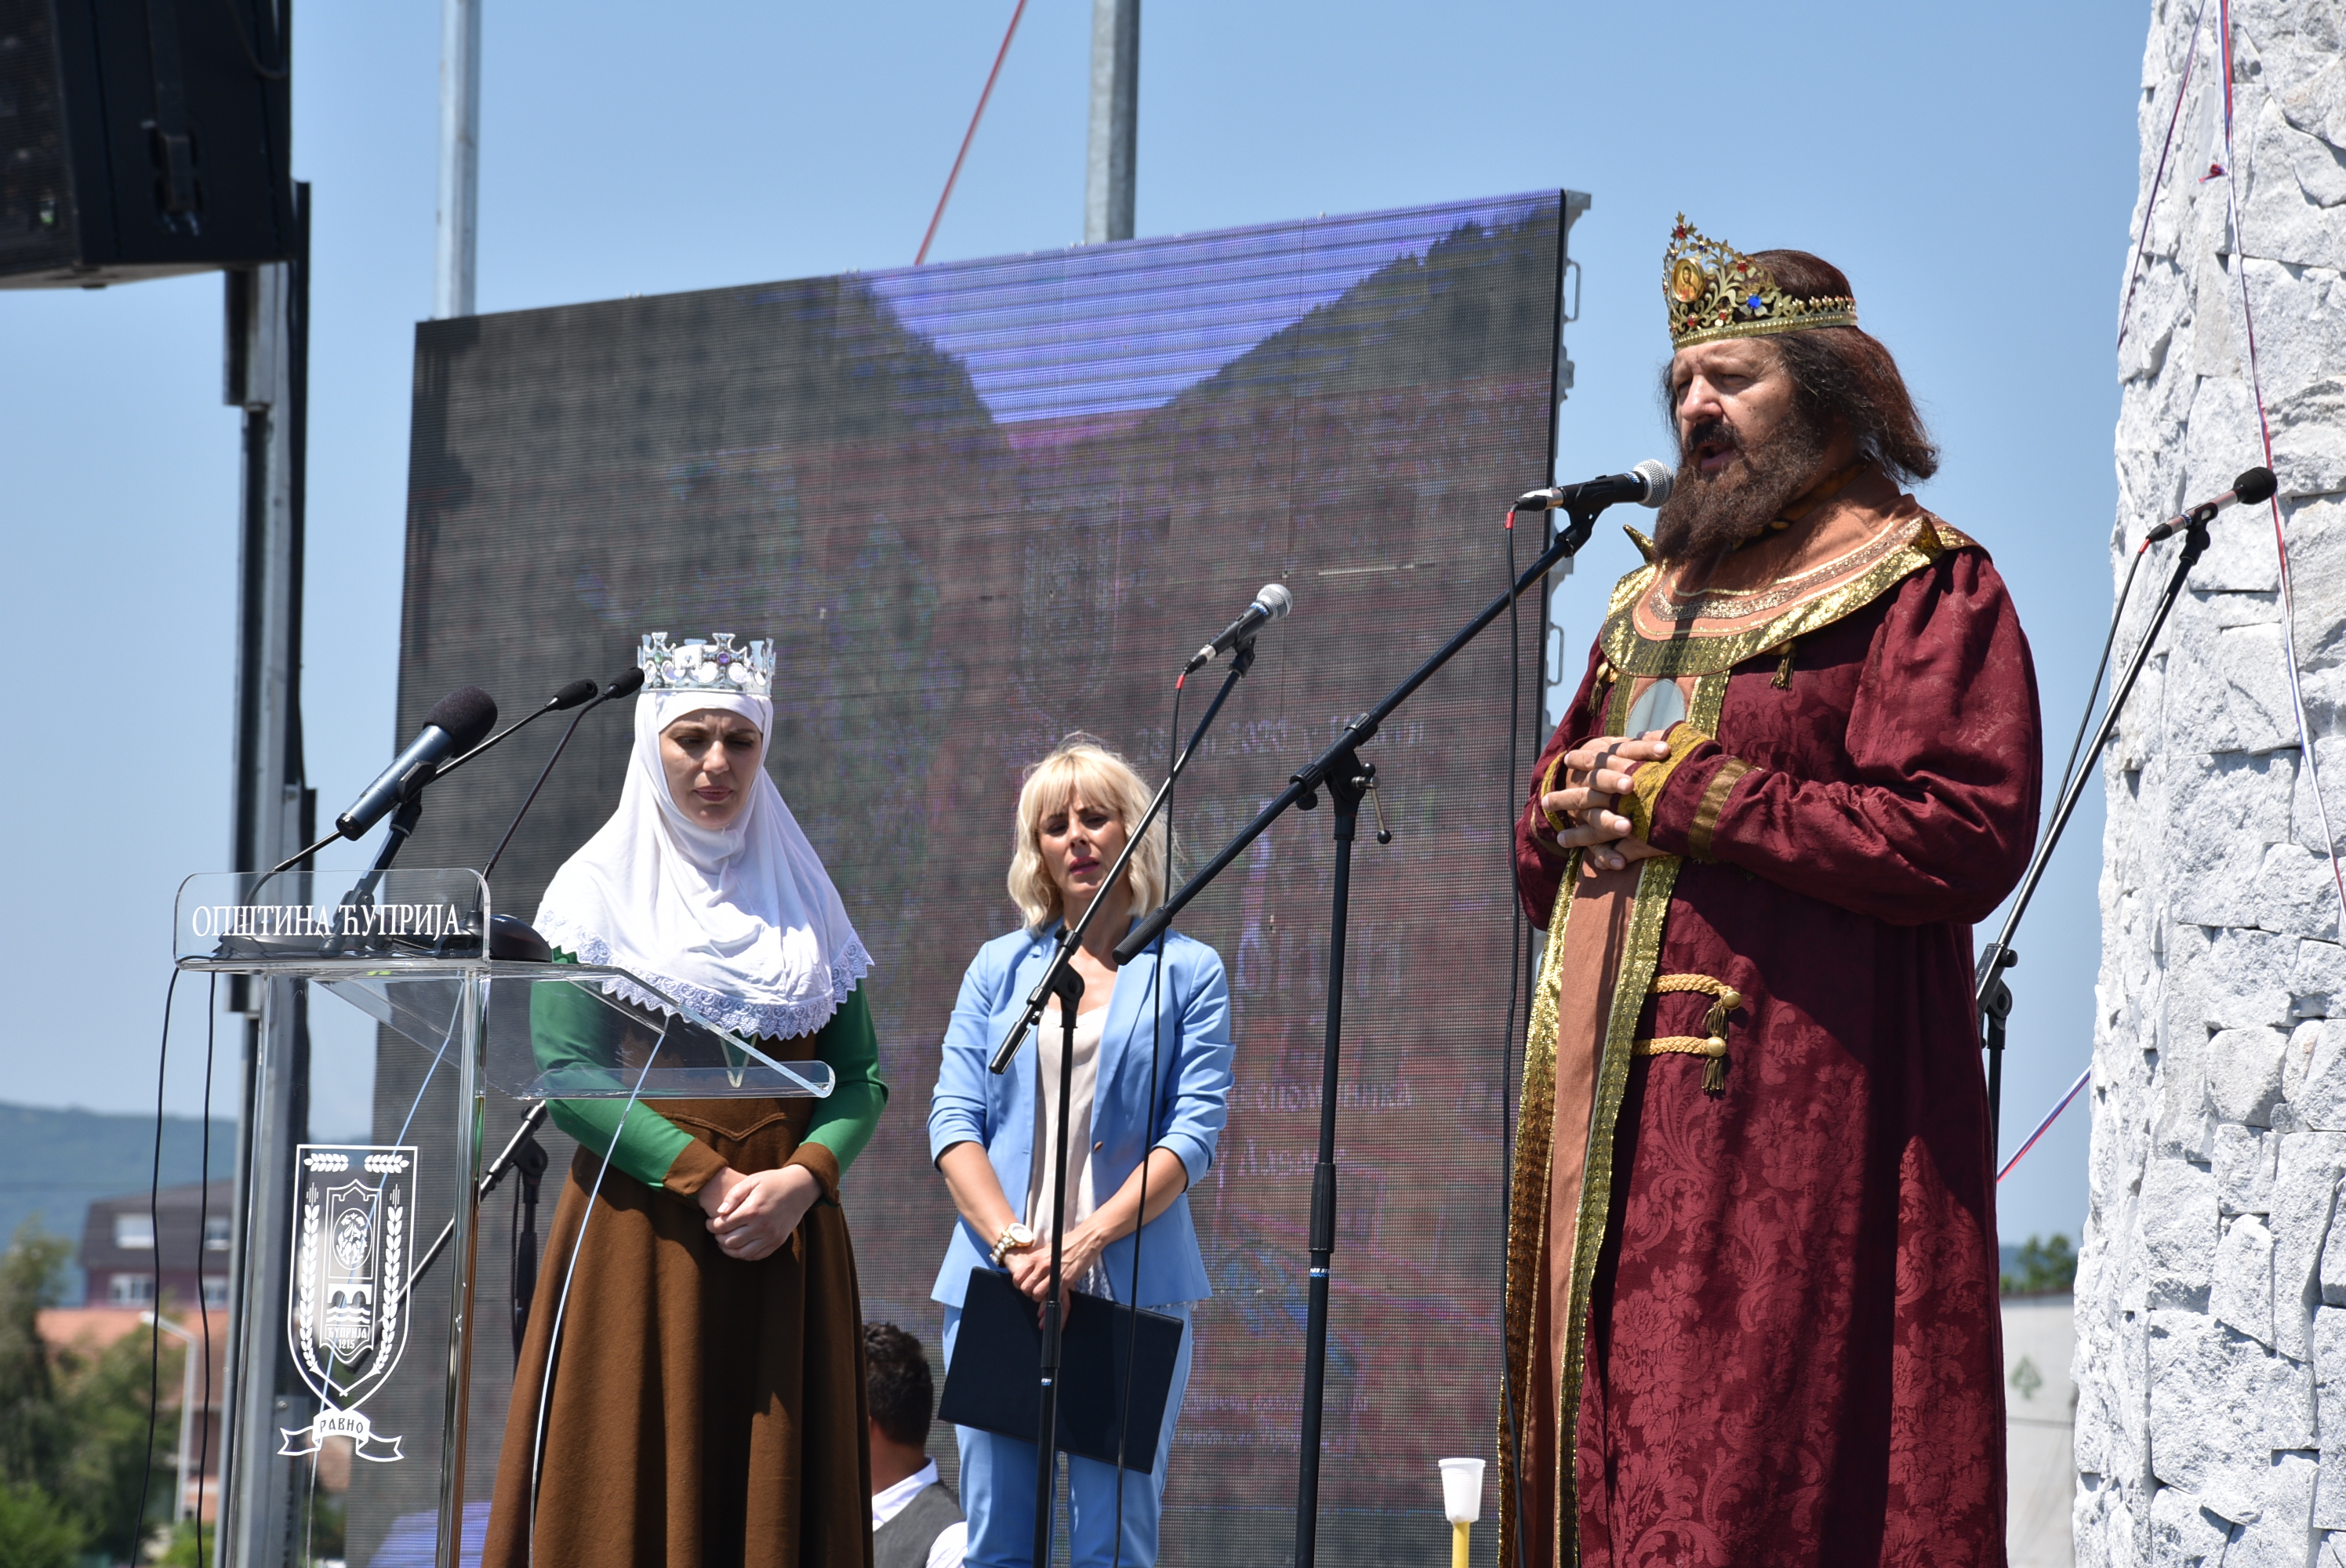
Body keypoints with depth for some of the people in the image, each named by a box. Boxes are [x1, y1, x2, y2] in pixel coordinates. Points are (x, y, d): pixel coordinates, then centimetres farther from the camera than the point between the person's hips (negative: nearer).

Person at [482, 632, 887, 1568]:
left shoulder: (803, 896, 14)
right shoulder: (598, 887, 3)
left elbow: (859, 1076, 9)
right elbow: (567, 1078, -7)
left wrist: (799, 1180, -11)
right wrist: (708, 1183, -16)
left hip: (788, 1242, 3)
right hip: (644, 1236, -3)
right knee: (637, 1485, -7)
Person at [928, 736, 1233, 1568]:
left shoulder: (1187, 970, 7)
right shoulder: (1000, 967, 15)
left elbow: (1194, 1132, -2)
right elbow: (953, 1120, 6)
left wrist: (1088, 1240, -15)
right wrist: (1013, 1245, -11)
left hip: (1133, 1287, -2)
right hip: (995, 1283, 2)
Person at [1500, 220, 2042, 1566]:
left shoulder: (1924, 586, -1)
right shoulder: (1656, 604, 23)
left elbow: (1967, 836, -15)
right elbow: (1541, 843, 28)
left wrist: (1690, 799, -12)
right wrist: (1572, 810, 2)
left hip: (1798, 1100, -8)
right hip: (1614, 1109, 8)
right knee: (1605, 1456, 3)